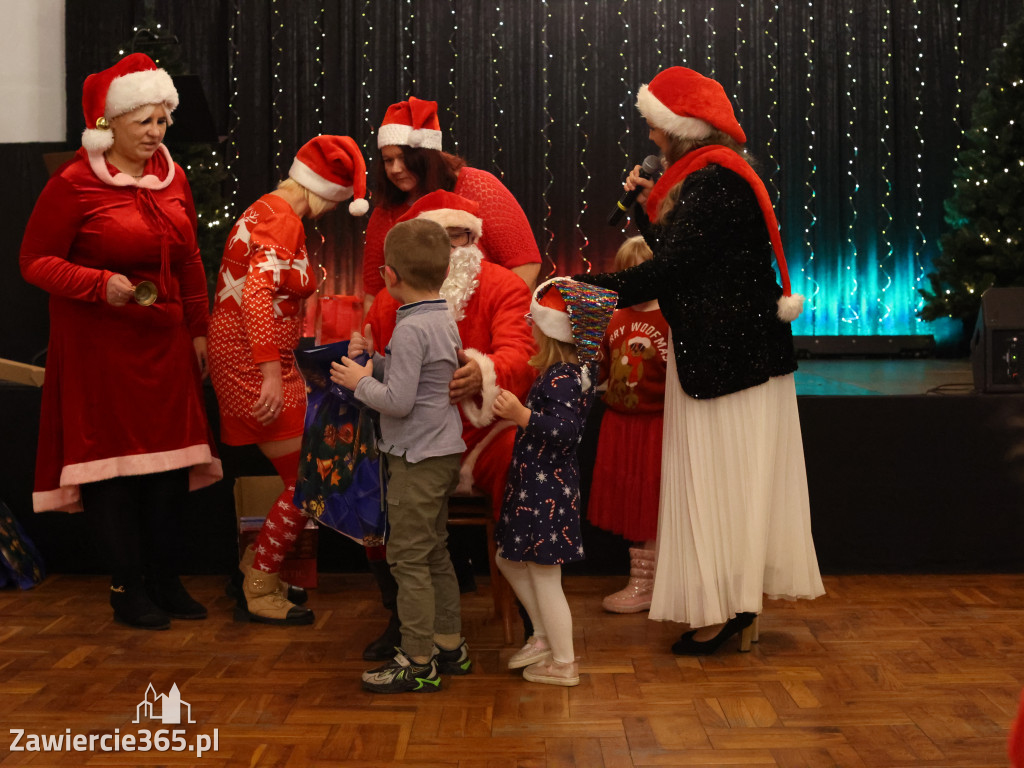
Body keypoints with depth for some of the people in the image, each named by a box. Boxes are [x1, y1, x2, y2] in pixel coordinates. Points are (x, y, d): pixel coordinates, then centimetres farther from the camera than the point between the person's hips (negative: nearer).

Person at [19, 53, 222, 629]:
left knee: (170, 460, 7)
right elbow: (36, 261, -8)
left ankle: (166, 581, 19)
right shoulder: (75, 183, -10)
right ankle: (128, 588, 12)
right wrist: (100, 284, -22)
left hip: (164, 342, 6)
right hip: (100, 347, -5)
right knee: (111, 460, 0)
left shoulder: (172, 177, 8)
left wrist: (199, 330, 14)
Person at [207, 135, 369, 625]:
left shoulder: (266, 210, 16)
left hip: (248, 364, 10)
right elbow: (258, 290, -29)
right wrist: (272, 373, -34)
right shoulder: (282, 219, -15)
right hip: (254, 366, -10)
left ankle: (254, 572, 25)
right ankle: (258, 594, 4)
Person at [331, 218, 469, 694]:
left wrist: (360, 382, -8)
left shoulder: (411, 328, -19)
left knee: (408, 558, -3)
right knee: (435, 555, 17)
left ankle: (418, 663, 3)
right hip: (443, 453, 10)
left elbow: (398, 401, -22)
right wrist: (373, 362, 13)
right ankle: (449, 646, 25)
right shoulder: (445, 321, 10)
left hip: (417, 460, -10)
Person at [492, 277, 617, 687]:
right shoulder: (576, 369, 8)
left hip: (546, 488, -10)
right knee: (510, 559, 21)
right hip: (533, 484, 10)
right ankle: (543, 638, 32)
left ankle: (563, 663, 13)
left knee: (544, 576, 0)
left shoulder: (561, 377, -21)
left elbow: (565, 428, -33)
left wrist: (522, 415, -41)